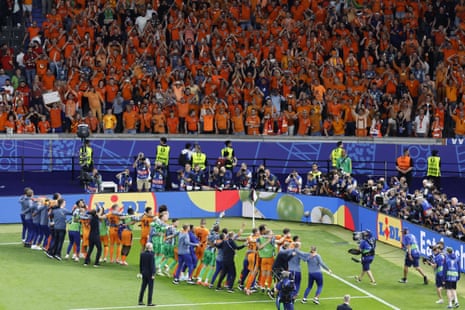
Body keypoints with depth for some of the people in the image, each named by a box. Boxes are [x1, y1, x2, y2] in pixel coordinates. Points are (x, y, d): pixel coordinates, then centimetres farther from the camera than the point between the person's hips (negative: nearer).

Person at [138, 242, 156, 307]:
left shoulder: (142, 254, 1)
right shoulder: (151, 254, -18)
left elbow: (140, 264, 7)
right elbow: (152, 265, -17)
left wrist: (141, 272, 16)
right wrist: (153, 274, -12)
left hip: (144, 273, 6)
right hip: (150, 273, -6)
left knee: (143, 287, 15)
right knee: (150, 288, 2)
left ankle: (140, 301, 18)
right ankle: (149, 302, 4)